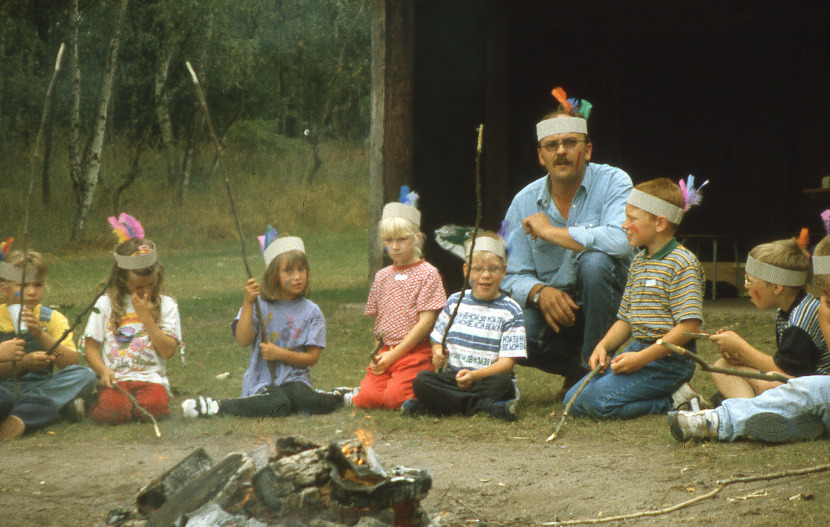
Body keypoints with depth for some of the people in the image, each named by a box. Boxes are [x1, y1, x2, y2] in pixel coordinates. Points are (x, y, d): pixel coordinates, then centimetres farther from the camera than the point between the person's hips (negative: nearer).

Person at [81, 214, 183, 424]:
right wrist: (104, 371, -13)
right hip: (115, 378, 0)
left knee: (153, 406, -33)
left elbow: (168, 351, 0)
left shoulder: (166, 305, 11)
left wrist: (145, 315, -3)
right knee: (113, 411, -32)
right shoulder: (106, 304, 11)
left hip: (151, 377, 0)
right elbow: (91, 346, 7)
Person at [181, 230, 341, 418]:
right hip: (262, 381, 0)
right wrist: (248, 303, -16)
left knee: (302, 397, -37)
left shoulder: (311, 312, 5)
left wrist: (280, 354, -13)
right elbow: (243, 340, -11)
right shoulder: (259, 305, 1)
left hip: (295, 379, 0)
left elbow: (312, 357, 2)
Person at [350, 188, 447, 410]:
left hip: (415, 352, -4)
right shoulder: (382, 276, 15)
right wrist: (378, 353, 1)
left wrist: (394, 354, -12)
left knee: (394, 398, -23)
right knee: (366, 398, -20)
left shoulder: (427, 273, -3)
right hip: (385, 352, 4)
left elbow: (426, 322, -10)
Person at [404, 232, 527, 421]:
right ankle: (486, 406, -28)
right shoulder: (455, 302, 12)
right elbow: (438, 342, 20)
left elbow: (506, 362, -9)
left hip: (487, 379, -3)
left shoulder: (510, 310, 0)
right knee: (421, 380, -26)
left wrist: (475, 375, -27)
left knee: (502, 383, -36)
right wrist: (438, 355, -6)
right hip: (452, 377, 3)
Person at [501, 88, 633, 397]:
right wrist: (540, 292, -25)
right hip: (552, 306, 3)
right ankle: (578, 369, 4)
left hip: (607, 307, -3)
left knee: (594, 261, -34)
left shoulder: (613, 183, -11)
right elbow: (514, 277, -1)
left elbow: (621, 240, -32)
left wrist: (550, 232, -23)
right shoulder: (524, 203, 0)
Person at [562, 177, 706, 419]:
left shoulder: (682, 264, -12)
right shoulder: (638, 262, 16)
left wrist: (643, 358, -22)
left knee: (598, 401, -24)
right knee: (573, 400, 1)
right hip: (638, 351, 9)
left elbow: (689, 326, -19)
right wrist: (603, 346, 0)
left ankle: (674, 401, -7)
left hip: (667, 359, -9)